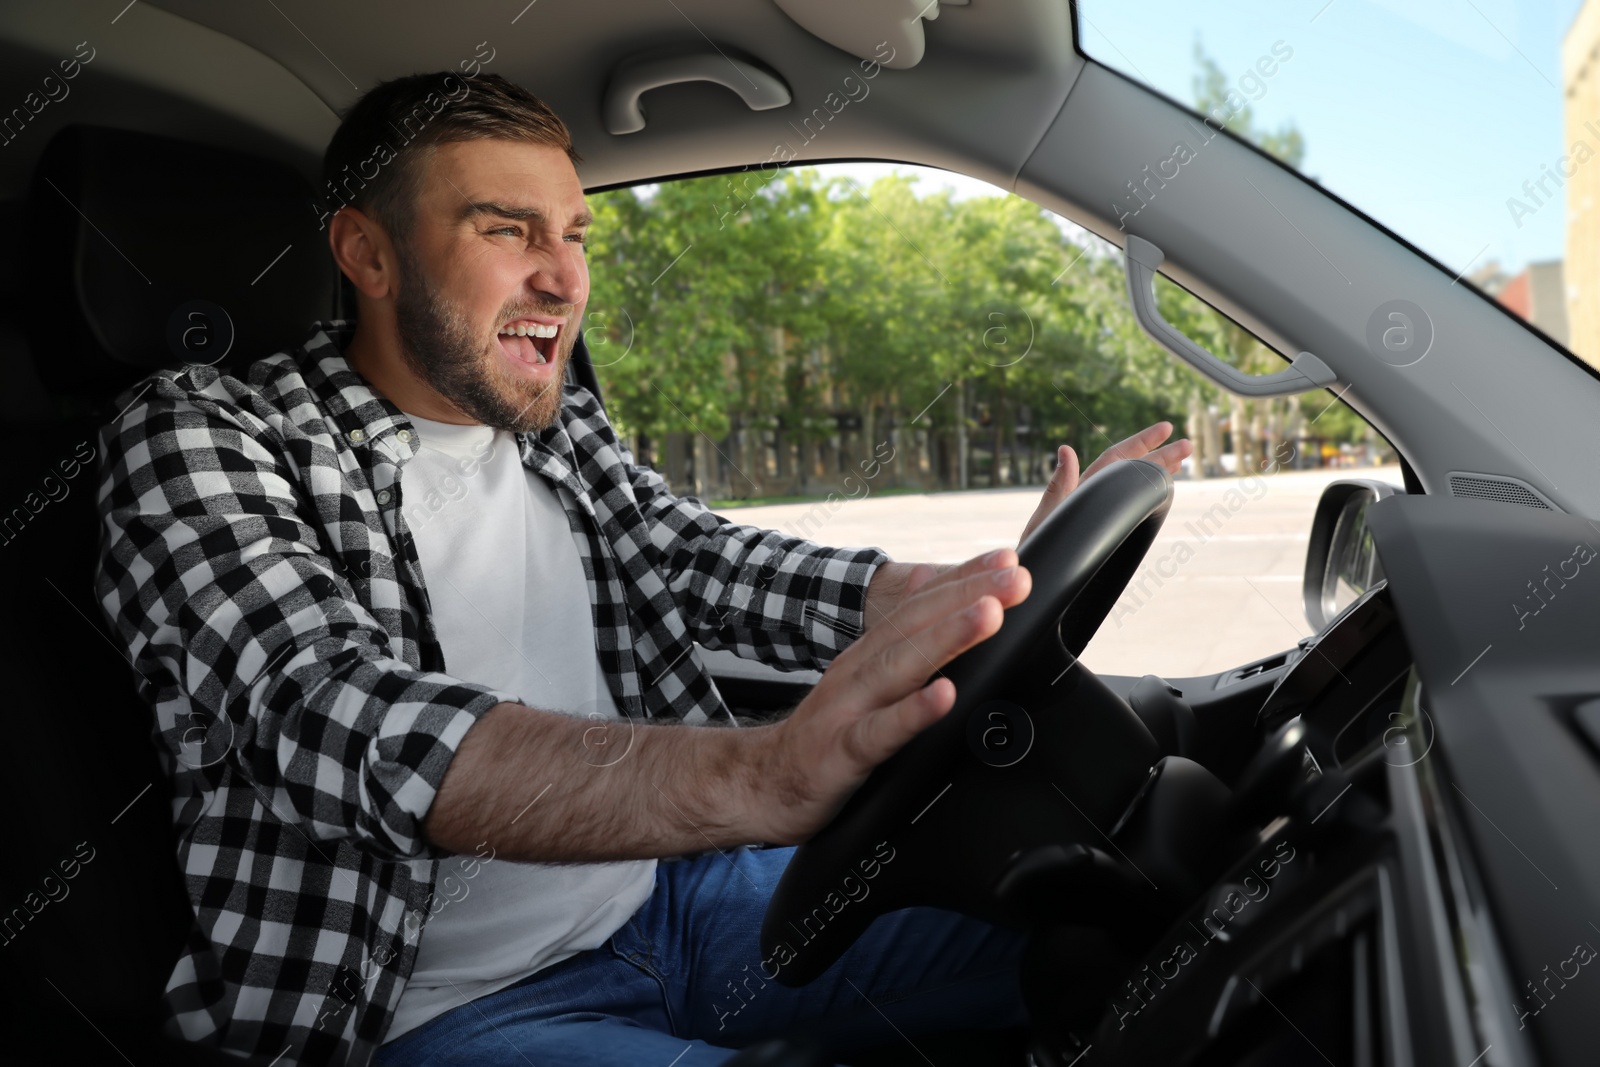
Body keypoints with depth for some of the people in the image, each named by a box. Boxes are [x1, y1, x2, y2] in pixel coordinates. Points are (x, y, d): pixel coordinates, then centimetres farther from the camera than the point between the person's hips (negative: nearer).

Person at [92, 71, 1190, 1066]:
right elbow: (336, 720, -27)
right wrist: (764, 775, -43)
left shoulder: (567, 432, 10)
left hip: (676, 892, 6)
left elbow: (720, 566, 0)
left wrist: (1001, 585, -16)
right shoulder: (201, 435, -10)